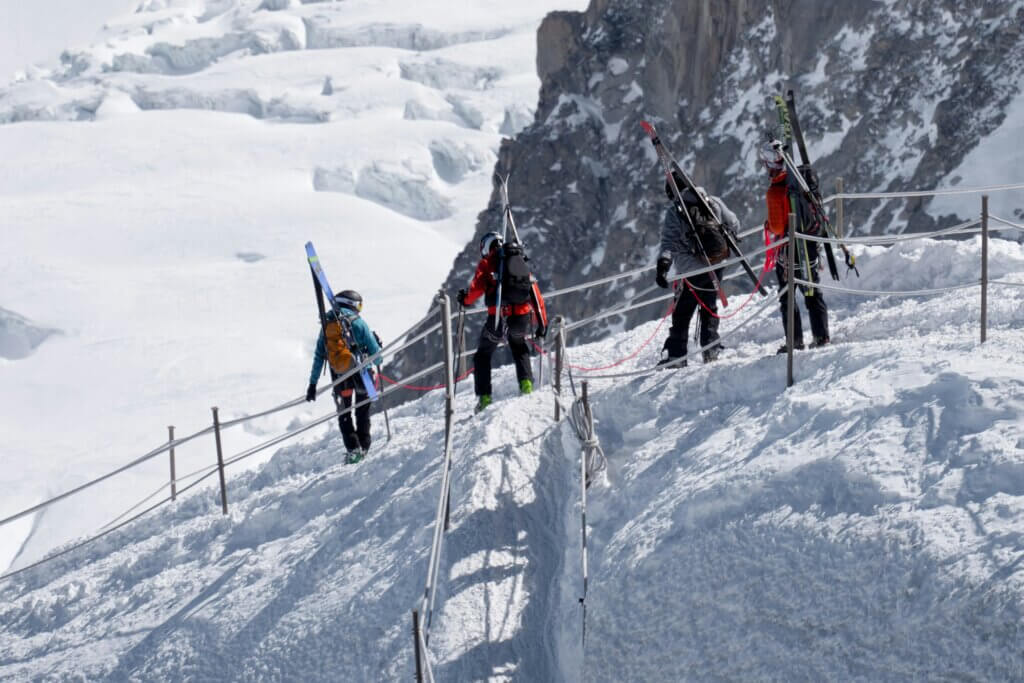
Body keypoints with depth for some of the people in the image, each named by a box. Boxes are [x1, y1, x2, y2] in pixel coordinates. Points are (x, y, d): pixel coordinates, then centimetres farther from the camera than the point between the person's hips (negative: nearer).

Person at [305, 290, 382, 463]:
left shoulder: (326, 325, 4)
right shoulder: (357, 322, -8)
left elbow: (318, 356, 6)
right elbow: (374, 350, -7)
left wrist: (313, 383, 9)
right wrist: (378, 363, 16)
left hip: (340, 377, 2)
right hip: (361, 373, -2)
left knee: (344, 415, 15)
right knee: (362, 412, 17)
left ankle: (353, 449, 2)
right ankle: (363, 446, 16)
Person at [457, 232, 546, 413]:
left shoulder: (487, 263, 7)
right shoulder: (521, 262, 20)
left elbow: (477, 287, -8)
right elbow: (535, 294, 18)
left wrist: (465, 299, 13)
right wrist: (541, 323, 22)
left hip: (499, 318, -4)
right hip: (523, 318, 4)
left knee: (483, 355, 17)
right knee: (518, 346, 33)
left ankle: (484, 396, 5)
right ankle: (526, 382, 14)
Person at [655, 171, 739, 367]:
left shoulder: (674, 212, -7)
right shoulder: (713, 202, 3)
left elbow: (669, 242, -18)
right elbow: (734, 225, 13)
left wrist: (663, 265, -25)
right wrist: (728, 239, 32)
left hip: (692, 269, -4)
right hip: (717, 265, 4)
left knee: (682, 313, 4)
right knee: (709, 307, 22)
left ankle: (676, 354, 1)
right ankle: (711, 348, 18)